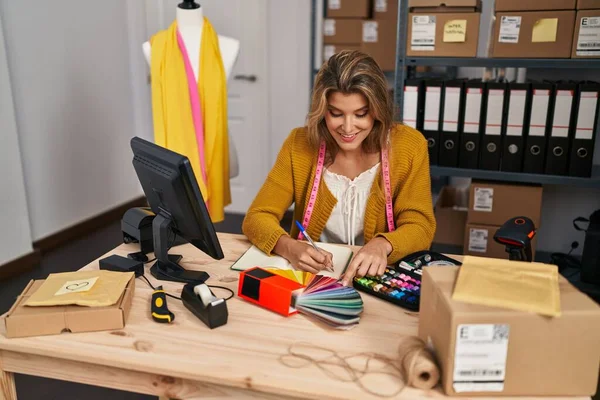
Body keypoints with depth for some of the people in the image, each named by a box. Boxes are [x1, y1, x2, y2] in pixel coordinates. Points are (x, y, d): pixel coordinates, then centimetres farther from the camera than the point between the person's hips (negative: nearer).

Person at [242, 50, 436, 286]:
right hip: (308, 277, 1)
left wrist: (382, 246, -30)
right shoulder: (300, 145, -8)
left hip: (379, 278, 0)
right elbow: (257, 217, -8)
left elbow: (420, 227, -9)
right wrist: (289, 248, -29)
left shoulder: (408, 146, -9)